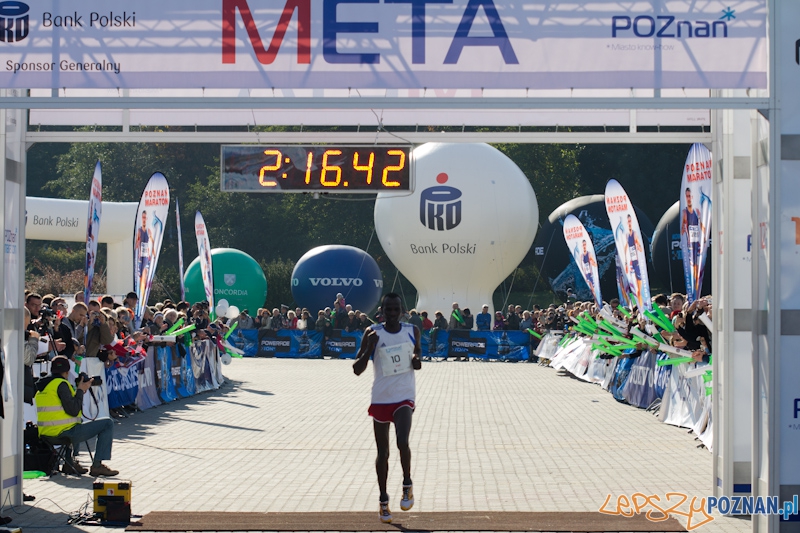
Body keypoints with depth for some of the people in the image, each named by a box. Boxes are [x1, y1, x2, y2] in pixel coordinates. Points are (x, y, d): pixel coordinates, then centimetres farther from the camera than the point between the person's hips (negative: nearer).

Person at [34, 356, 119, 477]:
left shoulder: (42, 386, 15)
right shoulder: (61, 384, -13)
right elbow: (73, 411, -18)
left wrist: (80, 391, 18)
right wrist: (81, 390, -4)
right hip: (64, 434, -9)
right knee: (108, 424, -1)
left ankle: (69, 463, 29)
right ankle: (97, 465, -5)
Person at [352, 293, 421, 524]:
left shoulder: (412, 331, 1)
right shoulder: (372, 333, -6)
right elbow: (357, 369, -6)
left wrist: (417, 360, -5)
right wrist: (369, 348, -24)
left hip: (404, 398, 0)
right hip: (381, 399, 0)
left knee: (402, 442, -22)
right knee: (383, 452, 9)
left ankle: (407, 485, 1)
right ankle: (383, 500, 23)